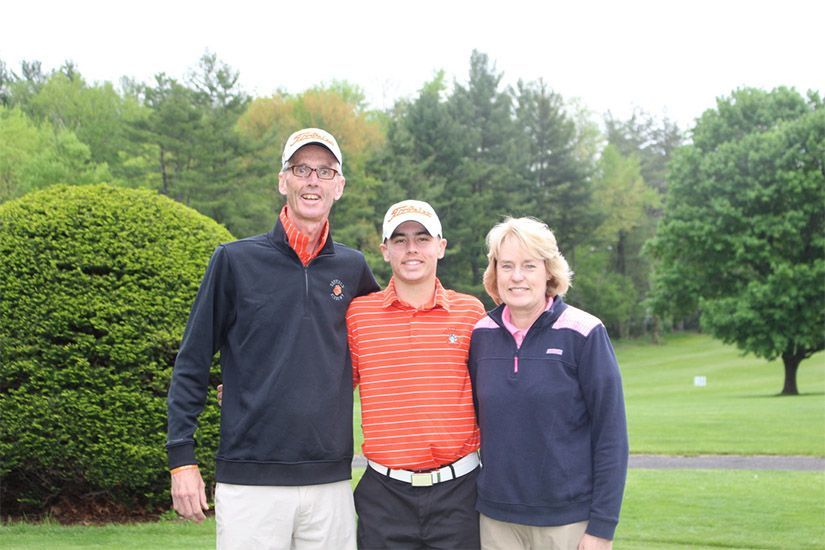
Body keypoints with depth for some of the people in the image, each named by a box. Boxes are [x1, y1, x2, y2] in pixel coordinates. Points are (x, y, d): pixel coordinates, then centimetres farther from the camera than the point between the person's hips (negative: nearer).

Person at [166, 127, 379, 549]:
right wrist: (181, 459, -3)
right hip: (250, 481, -3)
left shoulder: (352, 268, 9)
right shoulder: (236, 260, 1)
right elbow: (192, 364, 2)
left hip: (331, 483, 3)